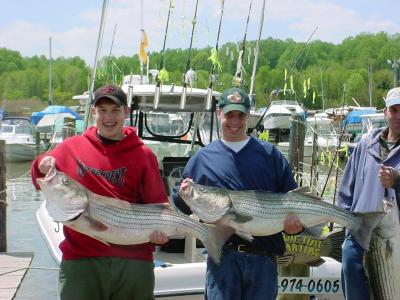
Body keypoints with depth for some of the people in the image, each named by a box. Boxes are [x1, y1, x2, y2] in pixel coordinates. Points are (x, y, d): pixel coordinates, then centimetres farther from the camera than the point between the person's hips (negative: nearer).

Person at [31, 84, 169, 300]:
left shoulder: (143, 155, 3)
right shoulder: (71, 147, 6)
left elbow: (158, 205, 1)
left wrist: (160, 229, -19)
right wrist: (42, 167, -6)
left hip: (133, 261, 0)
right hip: (81, 259, 0)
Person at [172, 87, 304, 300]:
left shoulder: (269, 153, 11)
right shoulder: (202, 158, 10)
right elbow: (179, 207, 12)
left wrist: (296, 222, -10)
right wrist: (183, 194, -11)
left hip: (263, 256, 1)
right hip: (223, 256, -1)